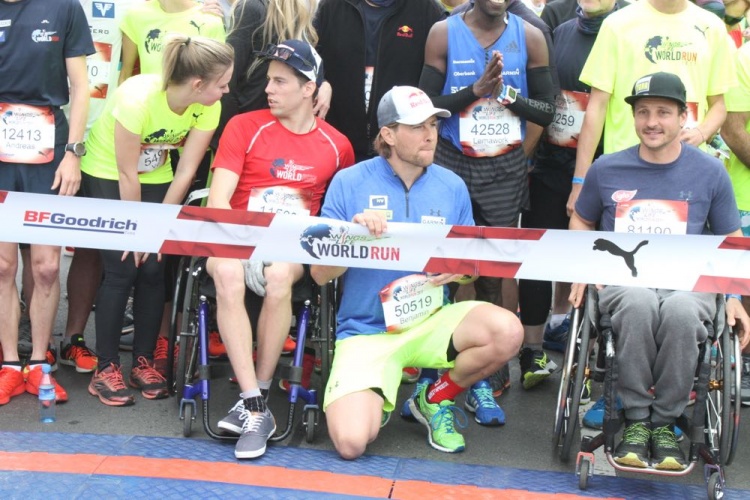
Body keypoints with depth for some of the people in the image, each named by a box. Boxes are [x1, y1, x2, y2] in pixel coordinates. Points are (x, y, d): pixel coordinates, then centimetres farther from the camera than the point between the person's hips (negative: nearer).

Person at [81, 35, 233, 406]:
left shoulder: (208, 108, -19)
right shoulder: (139, 98, -34)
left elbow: (185, 172, -12)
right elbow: (127, 175, -24)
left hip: (155, 177, 4)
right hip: (107, 175, -4)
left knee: (153, 268, -4)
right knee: (121, 270, -11)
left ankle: (144, 362, 10)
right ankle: (105, 369, 0)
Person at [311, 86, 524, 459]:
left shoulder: (452, 187, 5)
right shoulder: (349, 183, -2)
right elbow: (320, 274, -3)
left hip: (430, 321, 3)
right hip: (366, 330, -3)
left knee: (506, 332, -28)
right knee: (351, 441, -25)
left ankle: (435, 399, 2)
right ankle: (378, 396, 15)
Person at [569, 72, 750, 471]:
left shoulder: (710, 173, 10)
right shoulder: (606, 170, 11)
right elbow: (581, 221, 25)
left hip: (688, 283, 0)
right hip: (621, 280, 0)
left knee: (680, 311, -39)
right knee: (638, 303, -38)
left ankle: (665, 422, -19)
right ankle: (636, 419, -22)